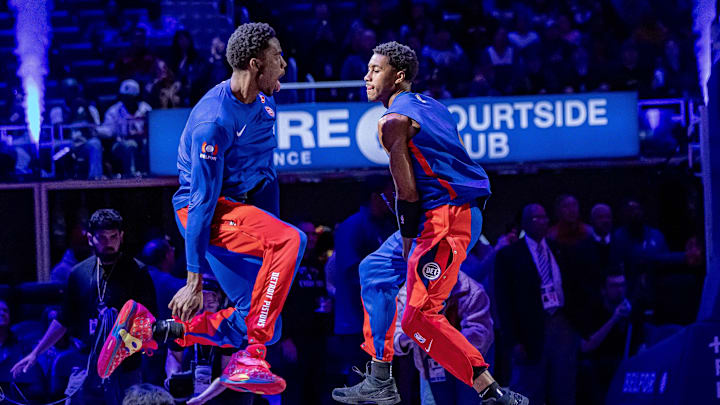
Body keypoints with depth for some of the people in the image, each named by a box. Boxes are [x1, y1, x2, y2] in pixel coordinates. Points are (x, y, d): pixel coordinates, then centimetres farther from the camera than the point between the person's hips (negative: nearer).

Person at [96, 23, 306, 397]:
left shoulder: (264, 102, 5)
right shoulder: (213, 121, -23)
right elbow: (202, 201, -24)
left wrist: (272, 233, 17)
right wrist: (195, 281, -24)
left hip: (238, 208, 9)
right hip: (204, 211, -9)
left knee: (254, 324, 3)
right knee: (291, 240, -32)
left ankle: (149, 329, 6)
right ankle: (249, 360, -31)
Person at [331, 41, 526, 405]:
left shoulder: (393, 121, -11)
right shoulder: (430, 106, 18)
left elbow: (407, 192, -13)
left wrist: (408, 246, -6)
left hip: (444, 217, -10)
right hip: (464, 210, 10)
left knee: (418, 316, -11)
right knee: (374, 271, 21)